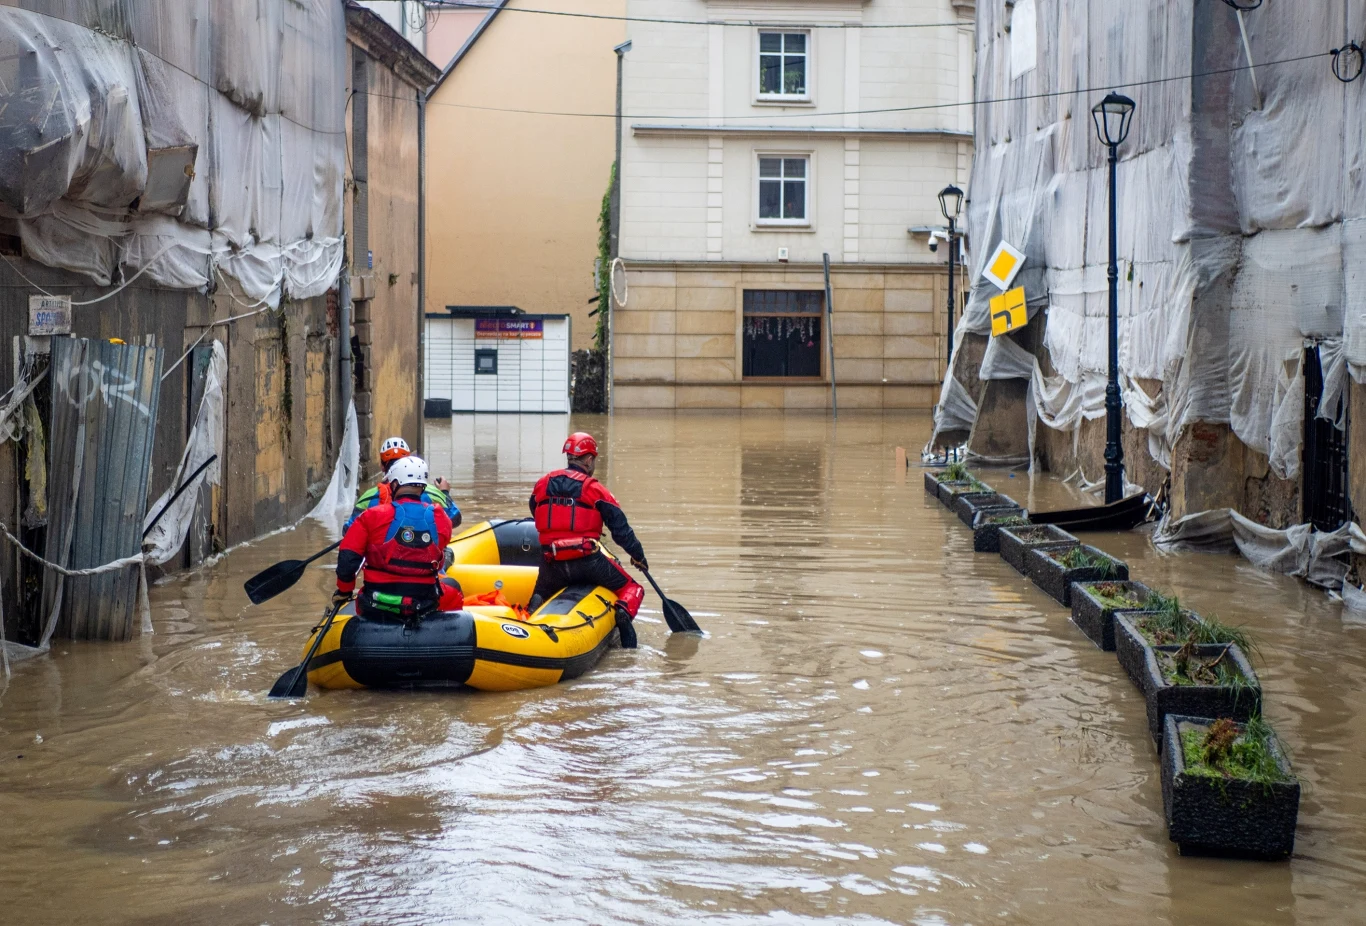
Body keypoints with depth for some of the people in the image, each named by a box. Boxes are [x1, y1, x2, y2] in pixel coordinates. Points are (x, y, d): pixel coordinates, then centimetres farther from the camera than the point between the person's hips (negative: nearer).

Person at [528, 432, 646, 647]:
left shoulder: (542, 484, 7)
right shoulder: (594, 489, -4)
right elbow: (620, 528, -3)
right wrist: (638, 555, 11)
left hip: (552, 564, 3)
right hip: (588, 561, -3)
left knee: (540, 593, 32)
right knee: (631, 588, 15)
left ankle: (533, 612, -4)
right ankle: (624, 612, -19)